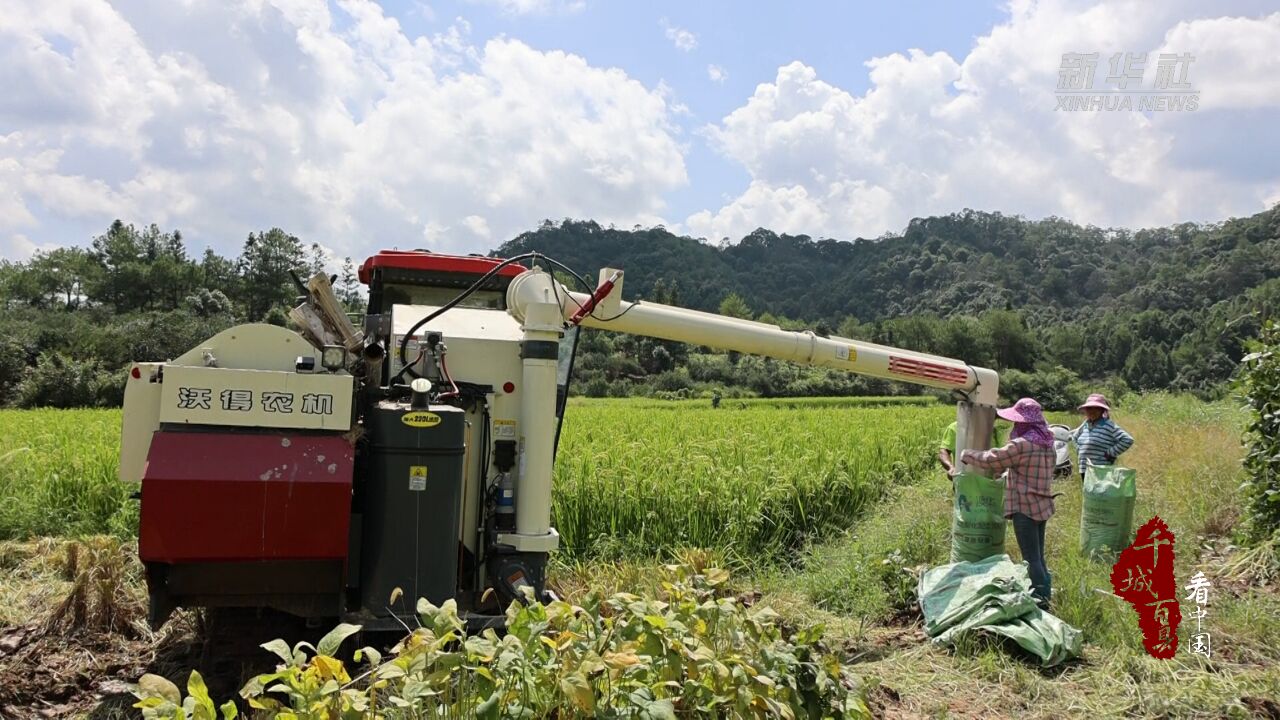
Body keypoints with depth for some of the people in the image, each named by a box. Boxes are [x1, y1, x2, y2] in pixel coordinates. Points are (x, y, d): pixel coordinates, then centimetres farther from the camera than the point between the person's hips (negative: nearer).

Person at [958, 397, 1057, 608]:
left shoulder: (1022, 444, -19)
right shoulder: (1046, 443, 8)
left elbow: (991, 460, -14)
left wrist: (966, 455, 1)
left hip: (1025, 507, -9)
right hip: (1041, 505, 9)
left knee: (1031, 559, -3)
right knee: (1038, 557, 17)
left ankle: (1040, 598, -1)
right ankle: (1044, 595, 23)